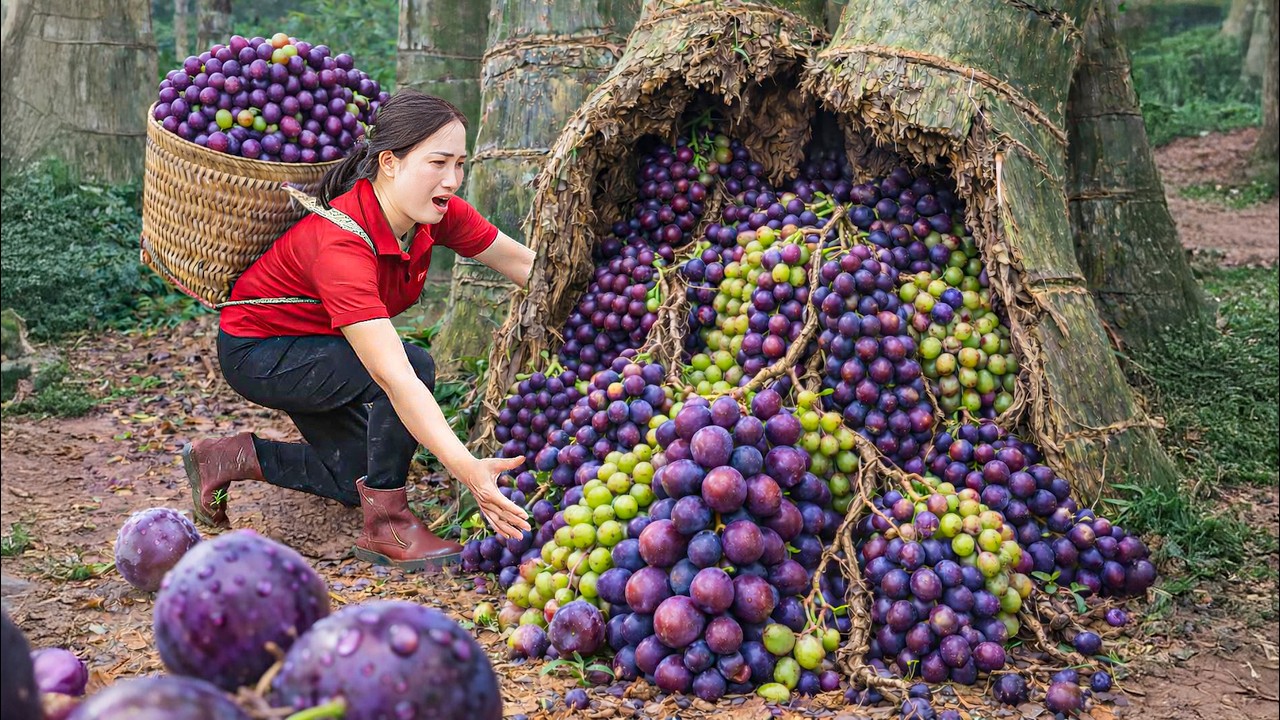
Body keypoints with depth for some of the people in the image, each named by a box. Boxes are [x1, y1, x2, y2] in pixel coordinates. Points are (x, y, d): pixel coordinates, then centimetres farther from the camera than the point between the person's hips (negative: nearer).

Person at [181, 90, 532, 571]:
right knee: (415, 363, -30)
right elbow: (394, 376, -49)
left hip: (317, 347, 8)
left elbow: (526, 265, -7)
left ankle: (236, 457, 24)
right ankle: (386, 529, -17)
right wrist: (467, 468, -57)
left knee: (362, 483, 11)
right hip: (258, 353, -8)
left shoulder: (439, 214, -17)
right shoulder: (341, 242, -39)